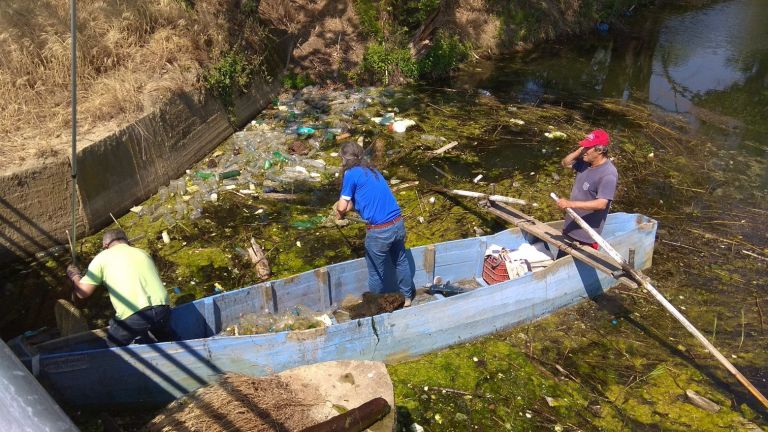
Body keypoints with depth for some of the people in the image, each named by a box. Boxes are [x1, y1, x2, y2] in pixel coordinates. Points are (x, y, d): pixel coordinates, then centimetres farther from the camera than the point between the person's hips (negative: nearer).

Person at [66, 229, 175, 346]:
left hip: (133, 316, -4)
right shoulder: (143, 253, 26)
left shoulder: (102, 257, 14)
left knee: (114, 344, 26)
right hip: (162, 309, 4)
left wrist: (75, 277, 33)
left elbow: (82, 292, 12)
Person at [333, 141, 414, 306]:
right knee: (401, 262, 26)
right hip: (398, 224, 7)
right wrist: (344, 205, 18)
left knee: (376, 273, 13)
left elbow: (342, 207, -7)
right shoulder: (371, 170, 14)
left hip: (379, 231, -7)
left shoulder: (351, 173, -9)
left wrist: (340, 213, 13)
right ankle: (407, 297, 43)